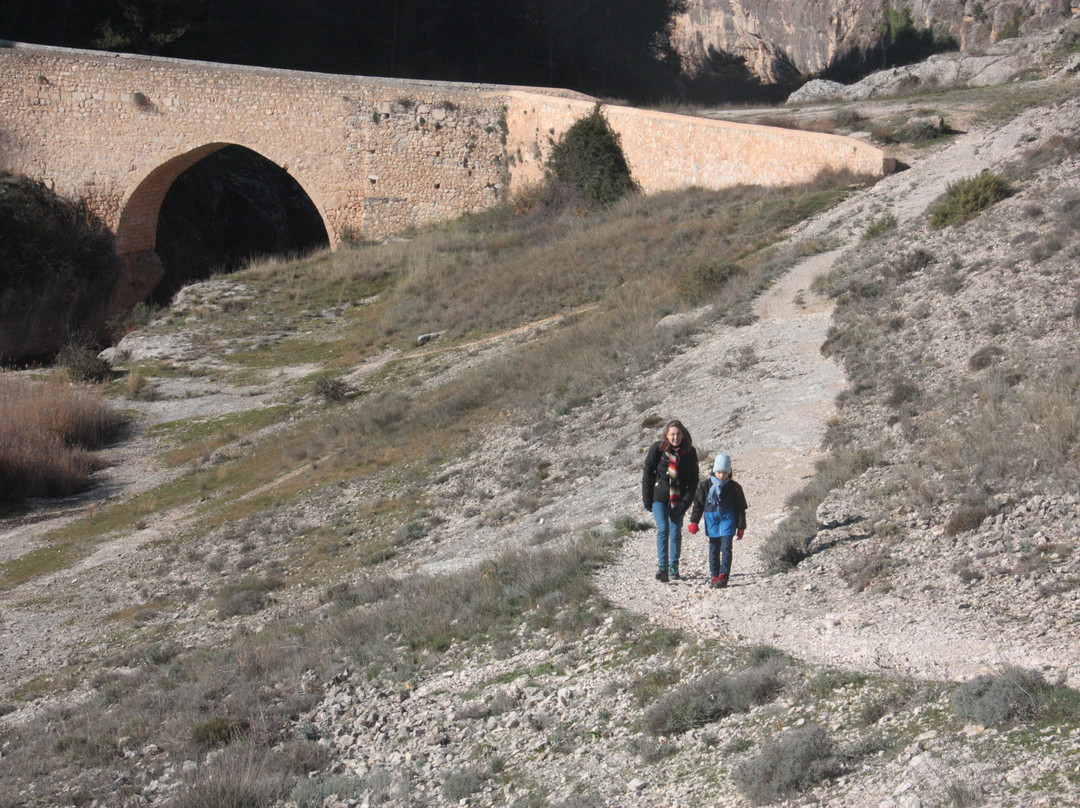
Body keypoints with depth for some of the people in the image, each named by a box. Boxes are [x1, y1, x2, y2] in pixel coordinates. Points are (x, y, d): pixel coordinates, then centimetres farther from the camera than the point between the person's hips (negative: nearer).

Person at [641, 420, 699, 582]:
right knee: (663, 529, -13)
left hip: (678, 499, 2)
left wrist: (686, 500, -8)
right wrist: (647, 499, -4)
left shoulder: (689, 453, -2)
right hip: (660, 497, -2)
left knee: (676, 532, 7)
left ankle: (674, 567, 20)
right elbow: (647, 473, -2)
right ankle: (662, 567, -17)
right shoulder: (657, 449, -7)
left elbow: (693, 479, 2)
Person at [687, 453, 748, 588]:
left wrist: (741, 527, 6)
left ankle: (723, 576, -8)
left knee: (726, 548, -9)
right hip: (711, 518, 2)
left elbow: (740, 508, 6)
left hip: (727, 518, -2)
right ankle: (714, 576, 12)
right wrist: (694, 522, 3)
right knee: (713, 548, 6)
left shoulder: (734, 487, -1)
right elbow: (698, 504, 7)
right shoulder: (706, 485, 0)